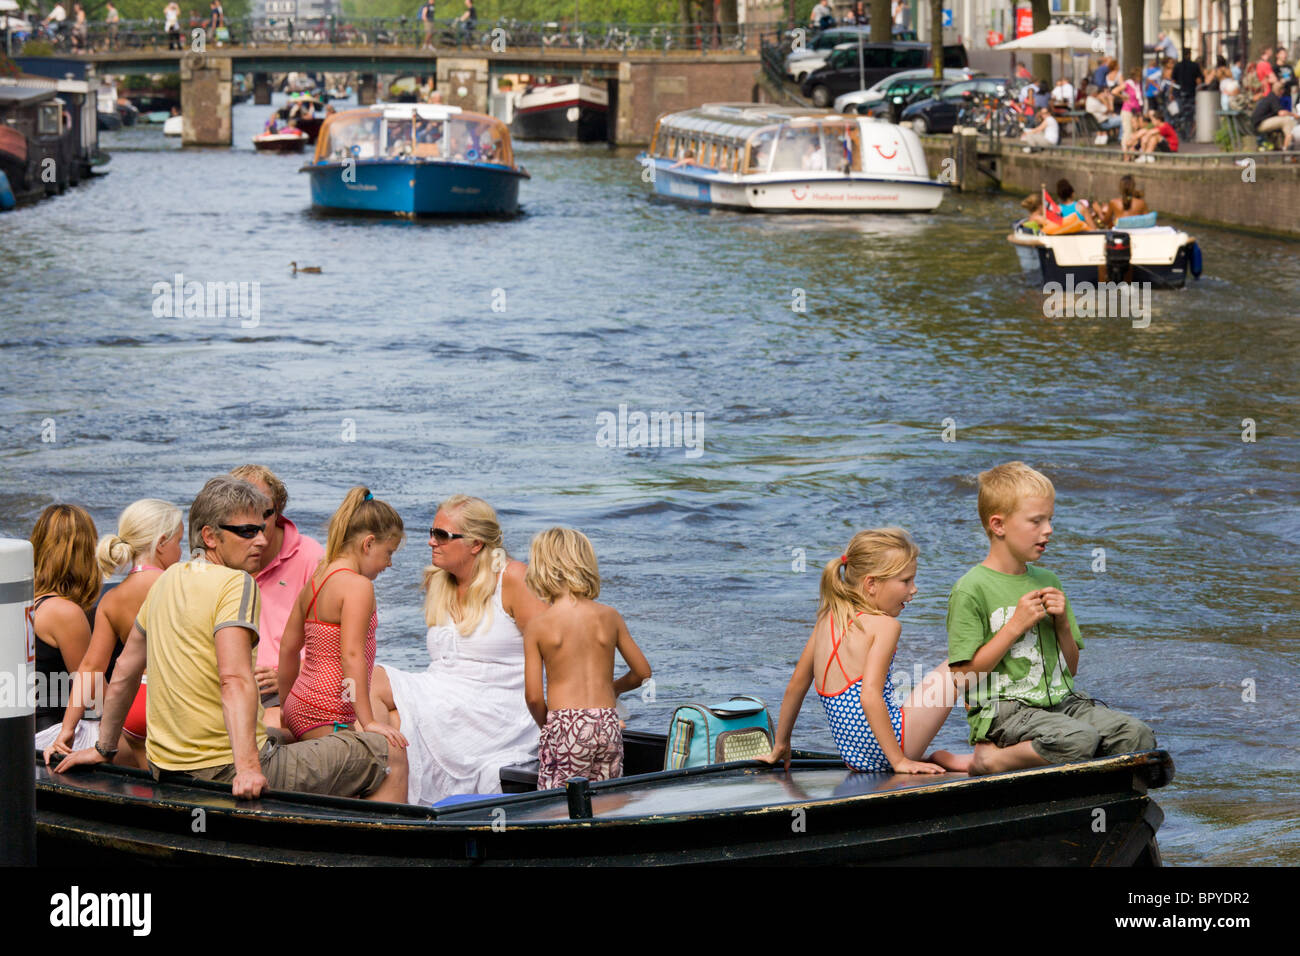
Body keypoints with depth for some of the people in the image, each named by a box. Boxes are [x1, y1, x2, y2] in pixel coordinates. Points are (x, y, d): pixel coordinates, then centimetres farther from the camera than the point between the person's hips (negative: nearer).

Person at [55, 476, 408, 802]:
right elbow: (234, 679, -29)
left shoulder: (167, 580, 10)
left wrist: (104, 749, 32)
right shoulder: (236, 584, -15)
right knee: (390, 758, -2)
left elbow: (124, 674, 20)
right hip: (222, 770, -9)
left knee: (284, 737, 39)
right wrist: (247, 766, -38)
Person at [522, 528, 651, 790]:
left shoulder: (538, 626, -2)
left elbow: (533, 696, -5)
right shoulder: (609, 617, 6)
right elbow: (643, 672, 13)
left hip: (564, 725, -4)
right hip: (609, 725, 4)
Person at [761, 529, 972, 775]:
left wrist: (780, 745, 29)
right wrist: (899, 761, -21)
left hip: (855, 759, 8)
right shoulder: (884, 625, -11)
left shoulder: (826, 619, 11)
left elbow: (796, 685, 18)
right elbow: (870, 696, -23)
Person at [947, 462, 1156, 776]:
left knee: (1138, 735, -15)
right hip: (1003, 710, -7)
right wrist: (1015, 626, -12)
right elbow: (964, 677, -12)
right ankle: (993, 759, -15)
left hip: (1062, 701, 7)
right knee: (1079, 740, -33)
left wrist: (1063, 623, 2)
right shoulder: (970, 590, -6)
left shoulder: (1048, 582, 17)